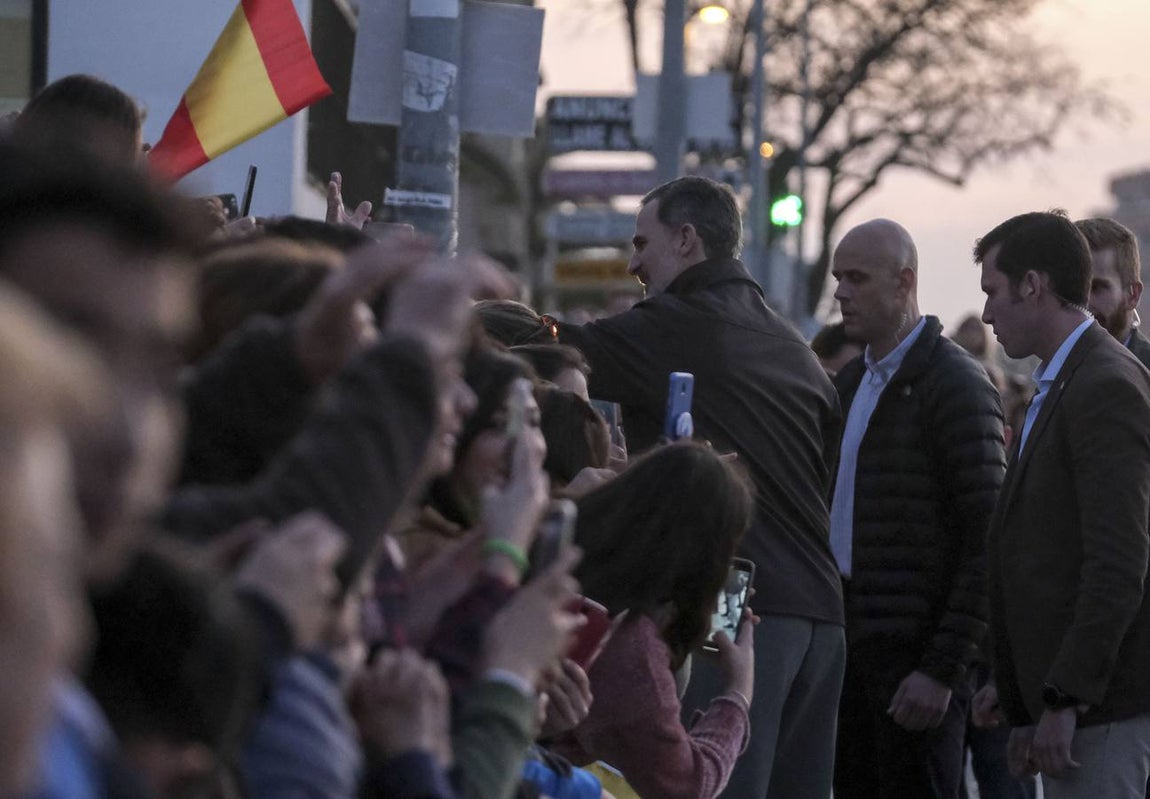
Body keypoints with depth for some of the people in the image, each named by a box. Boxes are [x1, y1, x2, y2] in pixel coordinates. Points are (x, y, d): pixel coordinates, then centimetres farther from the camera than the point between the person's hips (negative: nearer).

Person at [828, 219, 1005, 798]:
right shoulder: (849, 383, 17)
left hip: (914, 657, -8)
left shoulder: (957, 385, -9)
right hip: (850, 650, 8)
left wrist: (943, 668, -18)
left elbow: (989, 543, -14)